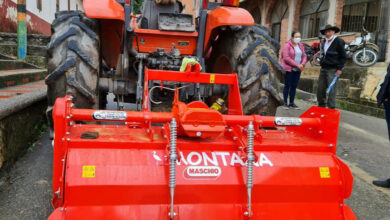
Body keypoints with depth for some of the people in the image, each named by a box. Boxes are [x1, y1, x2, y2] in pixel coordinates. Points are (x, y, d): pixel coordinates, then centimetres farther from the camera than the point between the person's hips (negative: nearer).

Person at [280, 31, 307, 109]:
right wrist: (297, 65, -18)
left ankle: (291, 103, 15)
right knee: (287, 86, -2)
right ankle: (285, 103, 5)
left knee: (294, 86, 8)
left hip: (297, 70, 6)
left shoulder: (301, 46, 14)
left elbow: (304, 56, 14)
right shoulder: (287, 45, -7)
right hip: (289, 69, -6)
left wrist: (302, 64, -8)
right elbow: (286, 58, -16)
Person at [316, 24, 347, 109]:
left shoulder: (339, 42, -5)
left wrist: (340, 69, -12)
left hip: (333, 70, -7)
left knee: (331, 90, -8)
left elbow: (343, 57, -5)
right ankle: (321, 107, 20)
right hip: (323, 69, 7)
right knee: (320, 89, 8)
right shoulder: (324, 42, 15)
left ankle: (331, 109, -2)